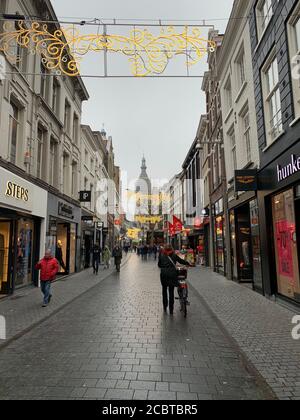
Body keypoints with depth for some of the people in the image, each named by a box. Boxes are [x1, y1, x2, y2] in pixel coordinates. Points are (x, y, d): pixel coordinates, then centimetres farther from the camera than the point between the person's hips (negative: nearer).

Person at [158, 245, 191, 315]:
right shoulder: (174, 255, 2)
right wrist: (188, 264, 23)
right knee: (171, 291, 4)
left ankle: (165, 306, 26)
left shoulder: (161, 256, 5)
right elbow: (181, 261, 8)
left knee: (164, 290, 17)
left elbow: (159, 265, 12)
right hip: (172, 274, -1)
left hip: (164, 274, 1)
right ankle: (171, 310, 6)